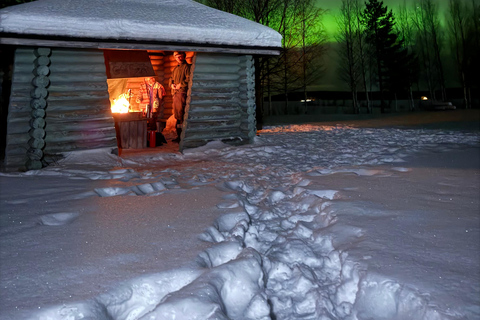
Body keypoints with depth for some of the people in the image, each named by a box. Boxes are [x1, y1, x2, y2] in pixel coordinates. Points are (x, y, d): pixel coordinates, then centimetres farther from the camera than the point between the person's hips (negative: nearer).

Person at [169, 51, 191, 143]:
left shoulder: (187, 67, -2)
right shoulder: (175, 69, 23)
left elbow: (189, 79, -13)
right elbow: (171, 79, 26)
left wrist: (180, 84, -16)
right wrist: (172, 84, 6)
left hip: (182, 92, -8)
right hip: (175, 94, 8)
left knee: (181, 115, -11)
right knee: (177, 115, 10)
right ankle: (178, 136, 17)